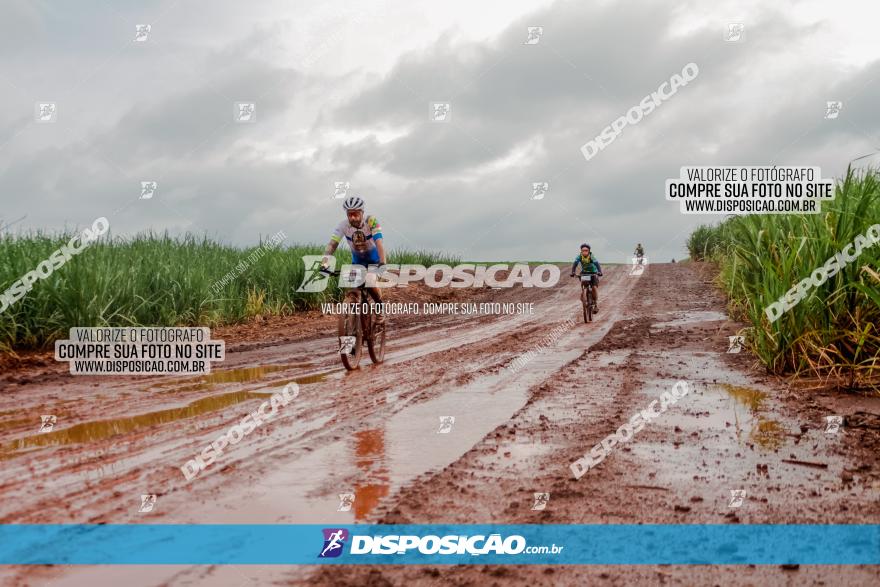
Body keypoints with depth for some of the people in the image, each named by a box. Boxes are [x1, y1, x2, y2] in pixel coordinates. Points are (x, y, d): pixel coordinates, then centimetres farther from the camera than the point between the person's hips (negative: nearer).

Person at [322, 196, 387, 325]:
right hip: (357, 260, 3)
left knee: (371, 285, -20)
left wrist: (382, 262, -49)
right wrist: (325, 259, -44)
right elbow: (332, 243, -28)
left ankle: (380, 310, 4)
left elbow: (379, 242, -37)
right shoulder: (343, 225, -21)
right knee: (352, 290, -12)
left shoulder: (371, 221, -28)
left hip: (373, 258, -3)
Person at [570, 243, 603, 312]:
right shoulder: (579, 257, -20)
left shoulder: (592, 257, -27)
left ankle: (596, 304, -6)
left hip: (593, 273, -3)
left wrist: (600, 272, -57)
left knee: (594, 287, -17)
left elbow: (597, 264, -39)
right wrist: (572, 272, -47)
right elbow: (575, 264, -30)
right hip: (584, 273, 3)